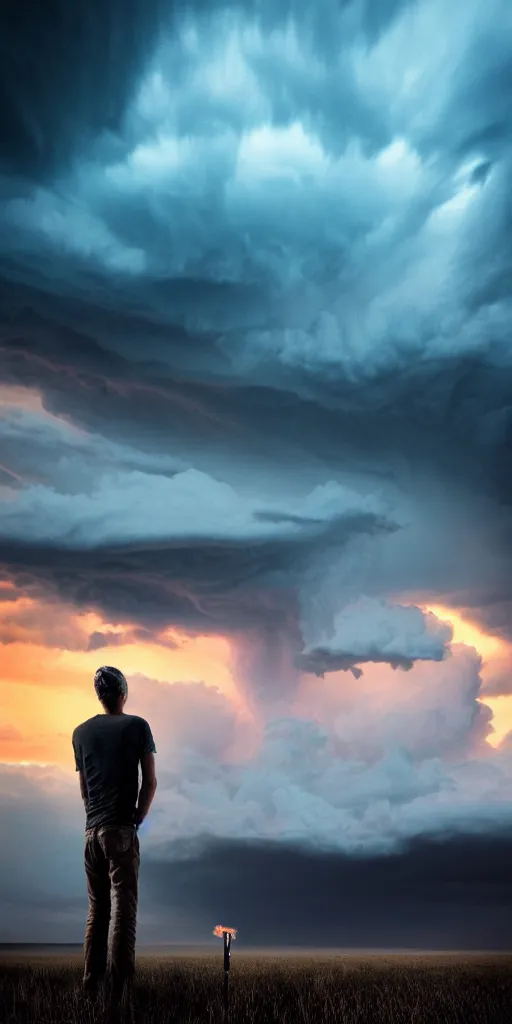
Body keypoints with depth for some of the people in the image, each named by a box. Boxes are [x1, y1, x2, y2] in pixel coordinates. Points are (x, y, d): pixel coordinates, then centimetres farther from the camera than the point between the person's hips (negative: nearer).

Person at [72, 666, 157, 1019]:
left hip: (92, 829, 5)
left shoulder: (81, 732, 9)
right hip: (121, 829, -5)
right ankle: (118, 996, -7)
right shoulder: (137, 726, -3)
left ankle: (91, 988, 19)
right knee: (124, 912, -3)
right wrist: (138, 819, 5)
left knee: (97, 911, 15)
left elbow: (83, 786, 12)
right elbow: (150, 782, -4)